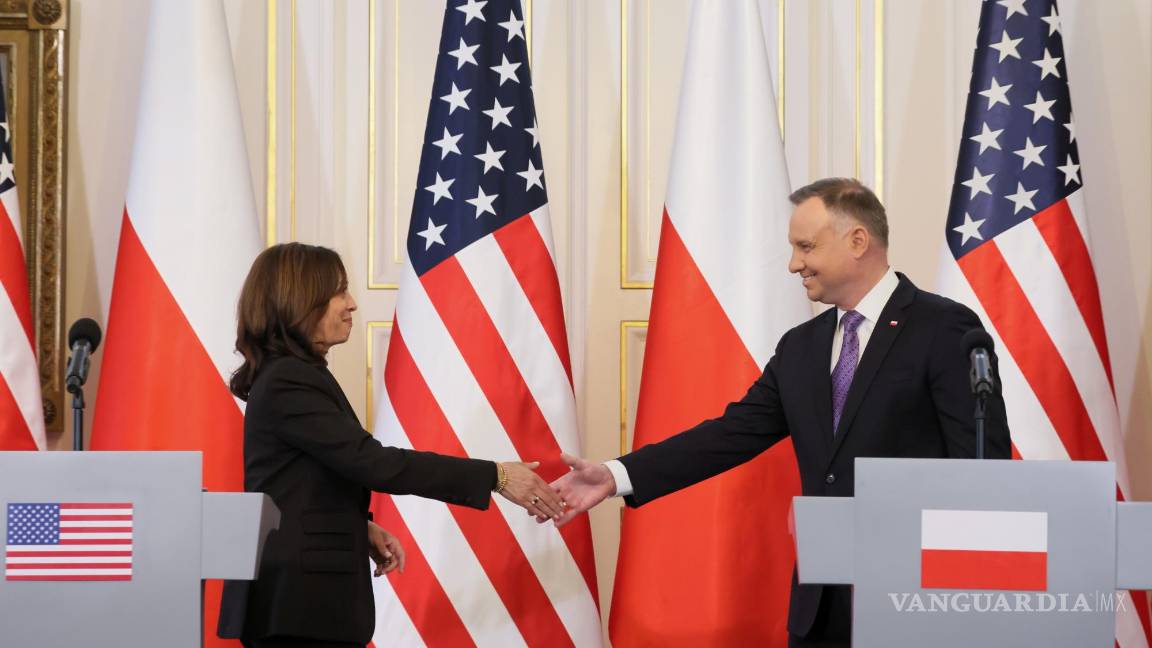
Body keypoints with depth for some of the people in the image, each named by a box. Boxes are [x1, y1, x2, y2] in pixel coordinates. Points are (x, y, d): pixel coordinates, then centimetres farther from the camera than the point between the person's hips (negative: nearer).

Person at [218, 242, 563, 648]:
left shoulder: (290, 377, 15)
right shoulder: (288, 383, -17)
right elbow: (374, 462, -24)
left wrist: (362, 528, 6)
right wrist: (496, 477, -23)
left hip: (303, 597, 10)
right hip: (299, 603, -10)